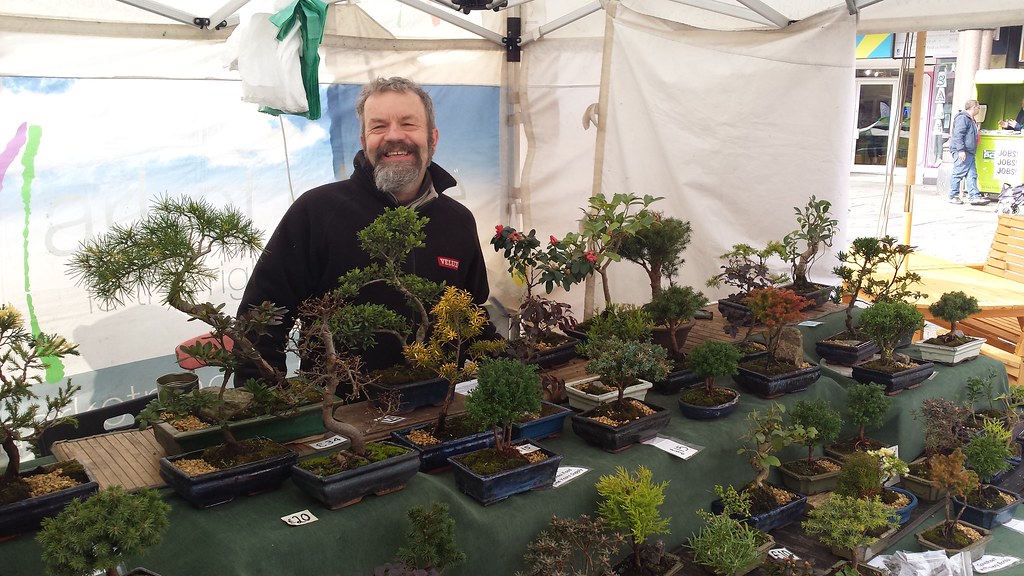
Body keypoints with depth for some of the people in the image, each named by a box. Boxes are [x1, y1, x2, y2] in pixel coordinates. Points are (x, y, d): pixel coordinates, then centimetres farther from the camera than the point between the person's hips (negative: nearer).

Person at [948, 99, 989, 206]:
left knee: (972, 174, 4)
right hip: (962, 152, -11)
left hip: (969, 152, 11)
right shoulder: (962, 118, -10)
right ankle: (953, 196, 0)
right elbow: (958, 135, -19)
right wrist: (961, 150, -24)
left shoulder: (971, 120, 23)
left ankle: (974, 196, 1)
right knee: (958, 173, -6)